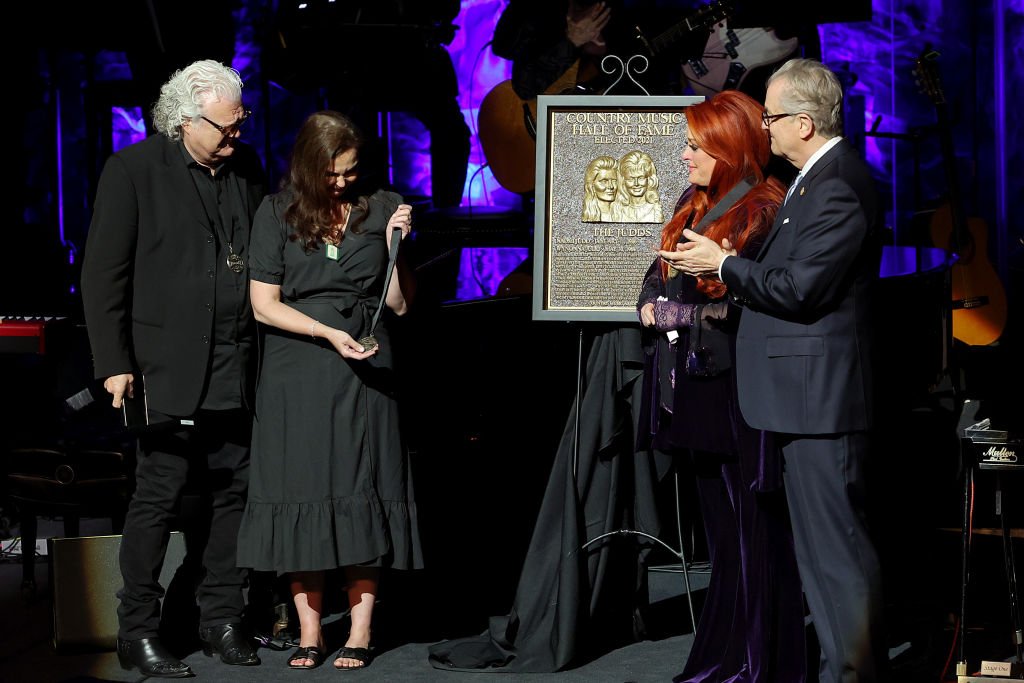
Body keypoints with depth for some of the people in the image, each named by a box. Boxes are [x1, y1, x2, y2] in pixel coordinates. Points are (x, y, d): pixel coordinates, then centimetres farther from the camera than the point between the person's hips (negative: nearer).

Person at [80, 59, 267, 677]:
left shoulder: (247, 168, 10)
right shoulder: (132, 170, -5)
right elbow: (103, 274, -5)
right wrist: (114, 363, -9)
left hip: (239, 372, 5)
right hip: (170, 367, -5)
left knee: (236, 493, 8)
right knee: (159, 498, -2)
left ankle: (223, 619, 21)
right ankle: (138, 632, 8)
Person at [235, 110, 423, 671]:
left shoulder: (381, 209, 7)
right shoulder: (277, 213, 3)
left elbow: (399, 304, 6)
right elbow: (264, 305, -2)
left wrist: (395, 243, -8)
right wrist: (330, 333, -12)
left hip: (362, 373, 1)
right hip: (296, 373, 0)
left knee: (360, 492, -1)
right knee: (301, 494, -1)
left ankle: (360, 631, 5)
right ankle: (309, 631, 6)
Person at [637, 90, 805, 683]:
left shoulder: (765, 213, -11)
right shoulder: (693, 205, 14)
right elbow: (657, 277, 18)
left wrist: (677, 312, -13)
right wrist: (651, 308, -2)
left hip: (741, 389, -8)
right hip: (696, 385, 8)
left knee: (751, 530, -2)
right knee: (720, 528, 13)